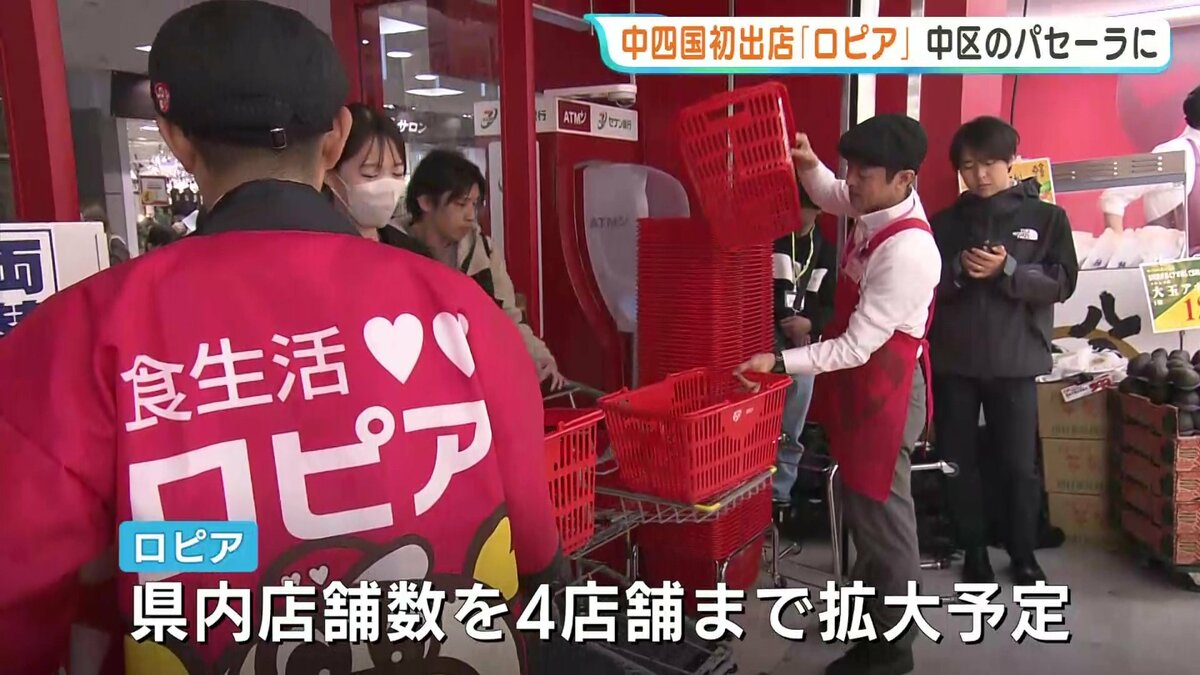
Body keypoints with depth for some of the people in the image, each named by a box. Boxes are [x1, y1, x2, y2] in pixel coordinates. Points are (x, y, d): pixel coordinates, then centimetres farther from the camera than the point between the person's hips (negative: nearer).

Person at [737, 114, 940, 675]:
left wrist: (779, 363, -28)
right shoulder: (878, 208, -1)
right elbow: (831, 197, 23)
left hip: (884, 388, -10)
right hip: (860, 383, 10)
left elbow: (857, 347, -27)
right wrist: (808, 164, 3)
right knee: (860, 508, 21)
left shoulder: (906, 253, -28)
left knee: (881, 514, 4)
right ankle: (873, 622, 41)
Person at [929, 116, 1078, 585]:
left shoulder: (1047, 217, 4)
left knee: (1020, 464, 5)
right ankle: (974, 551, 24)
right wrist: (958, 269, -14)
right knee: (958, 461, 8)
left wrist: (1007, 270, -17)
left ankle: (1024, 555, 23)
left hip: (1015, 361, -1)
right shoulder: (944, 223, 8)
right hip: (952, 360, 2)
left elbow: (1063, 283, -4)